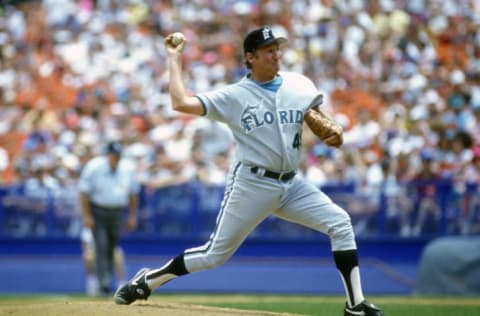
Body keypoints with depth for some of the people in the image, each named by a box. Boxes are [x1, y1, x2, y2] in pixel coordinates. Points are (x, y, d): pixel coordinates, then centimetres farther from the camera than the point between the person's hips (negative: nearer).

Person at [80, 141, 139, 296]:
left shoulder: (128, 168, -1)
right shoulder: (94, 167, -13)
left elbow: (133, 193, 10)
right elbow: (84, 192, -9)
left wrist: (132, 216, 10)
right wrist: (86, 216, -13)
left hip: (117, 212, 4)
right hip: (97, 212, -4)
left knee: (113, 247, 4)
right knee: (101, 246, -13)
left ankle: (108, 280, 16)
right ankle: (104, 282, -15)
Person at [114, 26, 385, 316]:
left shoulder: (300, 84, 5)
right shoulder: (234, 96, -6)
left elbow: (319, 111, 20)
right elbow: (181, 103, -15)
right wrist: (175, 60, -6)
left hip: (292, 184, 4)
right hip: (251, 184, -4)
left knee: (340, 223, -13)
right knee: (215, 254, 0)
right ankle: (146, 281, 18)